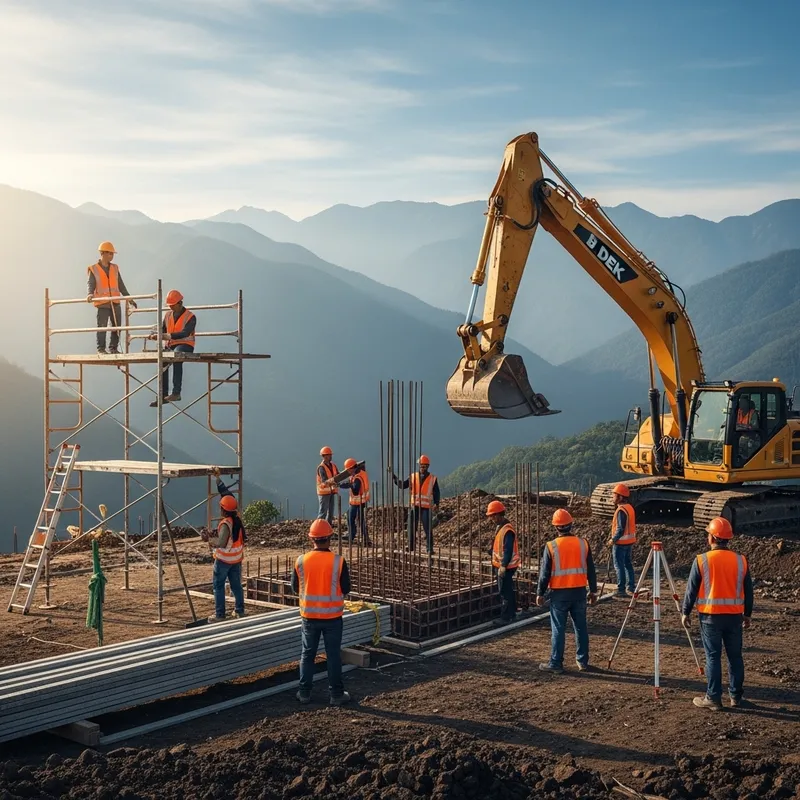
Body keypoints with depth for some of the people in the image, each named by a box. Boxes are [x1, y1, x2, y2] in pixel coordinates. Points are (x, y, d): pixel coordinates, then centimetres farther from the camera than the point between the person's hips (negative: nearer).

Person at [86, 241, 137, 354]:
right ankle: (101, 349, 4)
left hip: (115, 302, 5)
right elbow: (90, 284, -7)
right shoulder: (94, 269, 0)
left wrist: (129, 298, 14)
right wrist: (90, 294, -27)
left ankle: (113, 348, 16)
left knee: (116, 327, 6)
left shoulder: (115, 268, 15)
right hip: (102, 303, -5)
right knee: (102, 327, -4)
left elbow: (121, 285, 18)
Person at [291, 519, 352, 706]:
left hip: (309, 615, 2)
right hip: (332, 616, -2)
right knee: (333, 655, 8)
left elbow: (295, 588, 2)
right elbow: (346, 589, -7)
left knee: (307, 654, 14)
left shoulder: (301, 561, -8)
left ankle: (304, 692, 18)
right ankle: (336, 694, 13)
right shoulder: (338, 561, -14)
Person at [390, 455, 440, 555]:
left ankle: (430, 549, 0)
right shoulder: (413, 476, 10)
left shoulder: (433, 479, 5)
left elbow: (437, 493, 3)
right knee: (411, 527, 0)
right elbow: (402, 485, 3)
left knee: (428, 529, -4)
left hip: (426, 508, -2)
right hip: (414, 506, 2)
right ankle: (410, 546, 9)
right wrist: (393, 476, -7)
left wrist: (436, 504, -13)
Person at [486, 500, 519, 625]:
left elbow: (508, 550, -26)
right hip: (501, 565, 10)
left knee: (505, 592, -4)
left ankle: (506, 617, 2)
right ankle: (511, 614, 30)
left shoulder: (507, 530, -23)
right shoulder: (500, 527, 9)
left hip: (506, 567, -10)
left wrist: (503, 566, -26)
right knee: (508, 590, 19)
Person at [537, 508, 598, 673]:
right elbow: (591, 571, 7)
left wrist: (540, 593, 4)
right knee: (580, 627, 12)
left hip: (559, 593, -3)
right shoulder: (583, 544, 1)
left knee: (558, 629, 3)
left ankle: (555, 663, 7)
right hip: (579, 591, 3)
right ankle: (582, 661, 19)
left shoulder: (551, 546, -9)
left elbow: (545, 573, -5)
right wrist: (593, 591, 16)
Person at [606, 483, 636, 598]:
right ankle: (632, 587, 20)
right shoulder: (630, 508, 9)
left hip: (621, 542, -9)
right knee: (628, 564, 16)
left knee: (619, 566, -4)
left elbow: (621, 528, -23)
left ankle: (621, 590, -4)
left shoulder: (621, 510, -20)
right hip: (630, 541, 9)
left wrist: (613, 540, -14)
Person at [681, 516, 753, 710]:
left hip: (711, 616, -3)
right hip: (735, 615, 3)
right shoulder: (741, 561, 1)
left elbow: (691, 589, -4)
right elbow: (748, 590, 8)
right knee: (735, 656, 12)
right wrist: (747, 614, 20)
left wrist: (685, 612, 6)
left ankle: (713, 698, 4)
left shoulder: (702, 560, -9)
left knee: (713, 657, 3)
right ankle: (736, 696, 19)